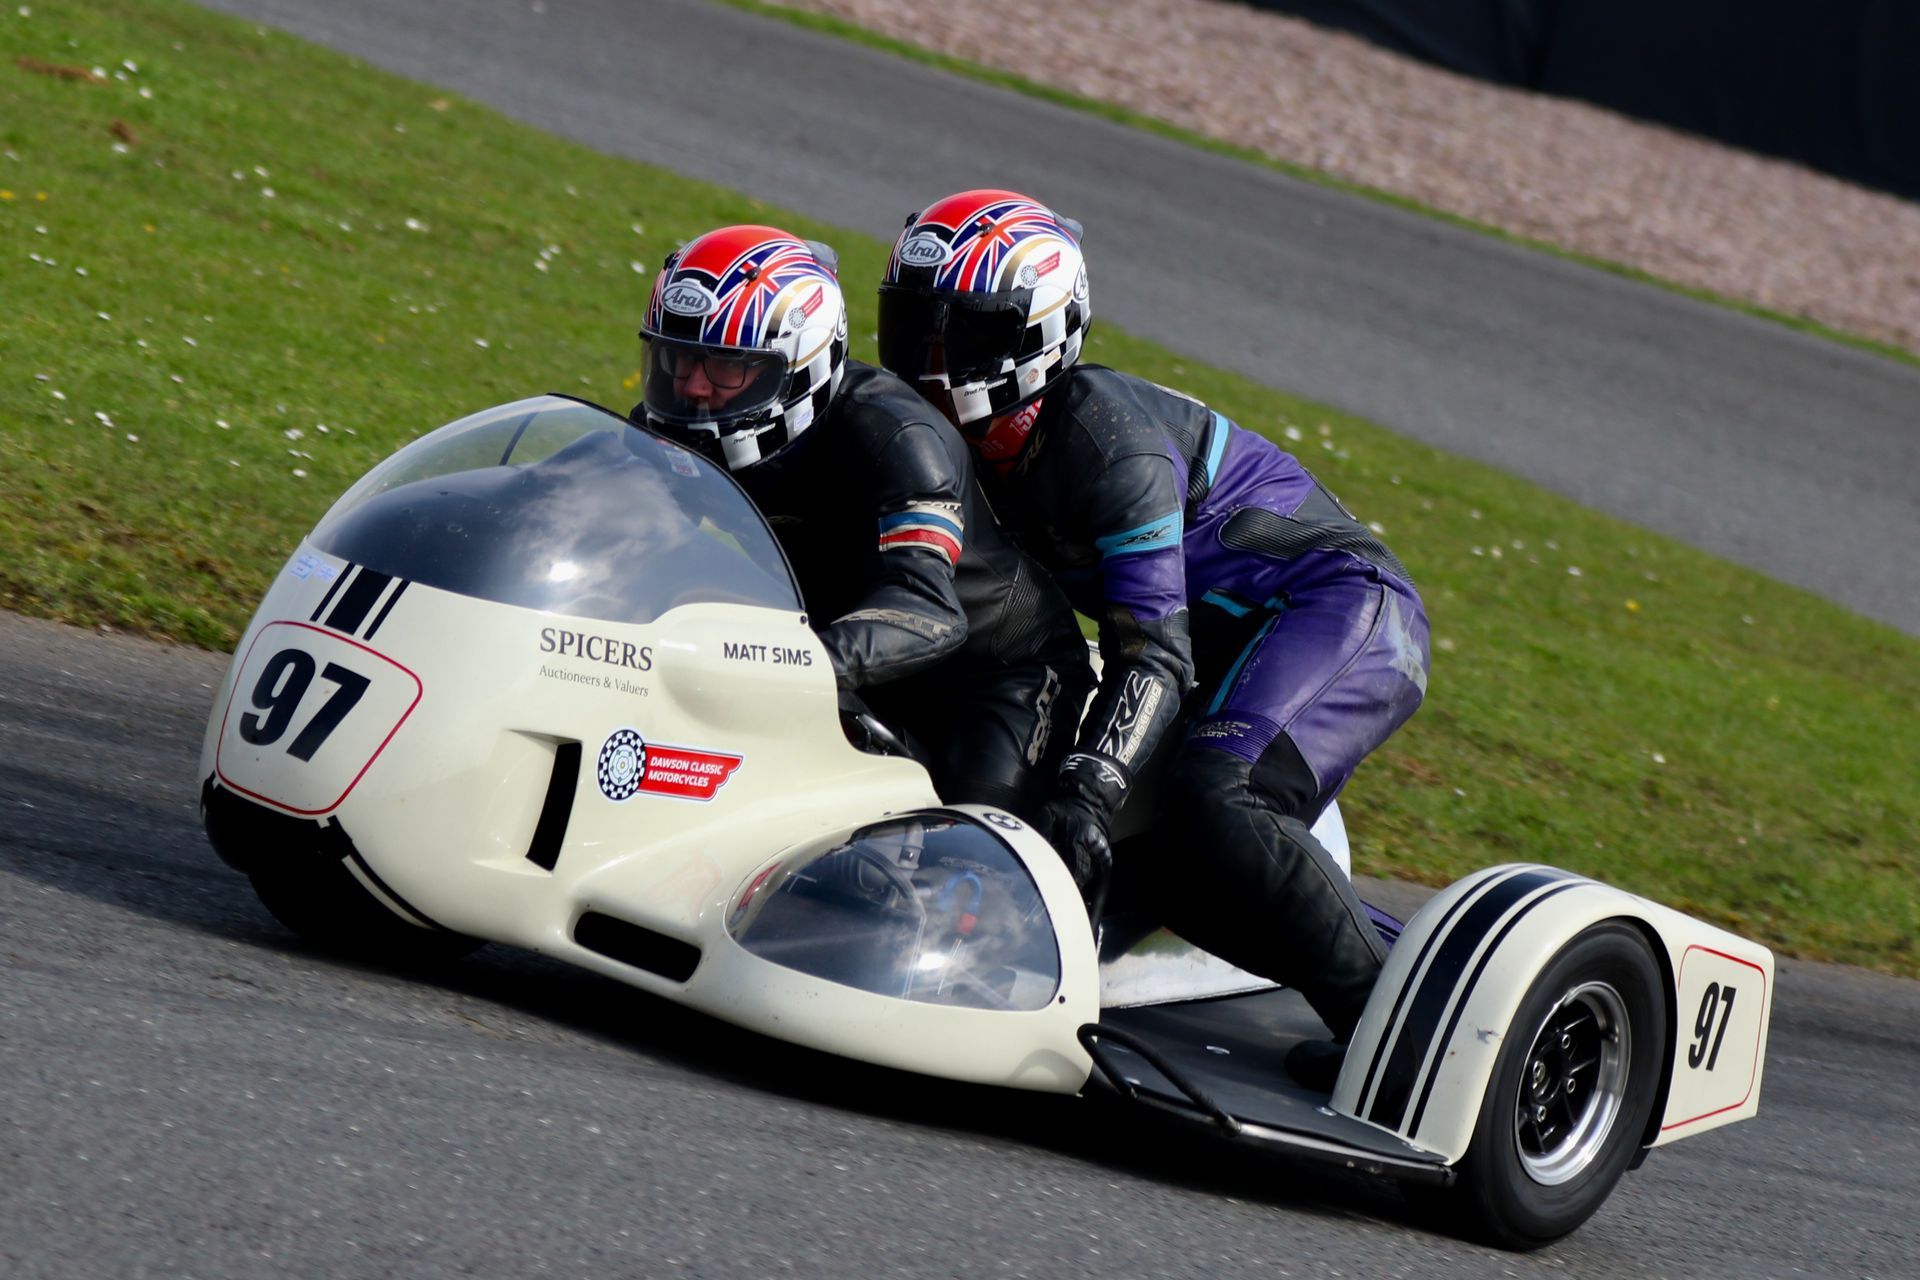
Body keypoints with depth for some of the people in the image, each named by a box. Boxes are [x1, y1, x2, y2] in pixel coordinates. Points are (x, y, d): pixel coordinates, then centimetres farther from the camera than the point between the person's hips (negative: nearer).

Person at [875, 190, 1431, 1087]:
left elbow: (1156, 653, -28)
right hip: (1245, 650, 10)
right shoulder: (988, 448, 6)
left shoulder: (1104, 435, -22)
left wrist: (1087, 789, -38)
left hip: (1350, 607, -10)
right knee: (1182, 879, 1)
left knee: (1212, 802, -32)